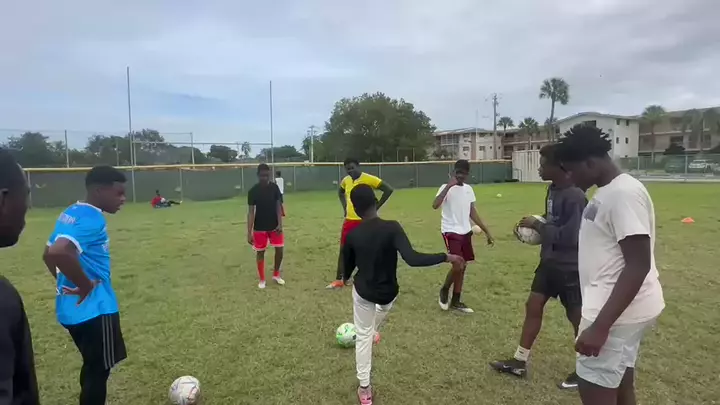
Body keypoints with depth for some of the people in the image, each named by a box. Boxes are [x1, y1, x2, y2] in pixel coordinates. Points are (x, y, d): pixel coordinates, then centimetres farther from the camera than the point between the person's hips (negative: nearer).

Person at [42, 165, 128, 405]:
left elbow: (48, 254, 19)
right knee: (99, 370, 5)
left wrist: (66, 281, 15)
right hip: (94, 308, -9)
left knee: (93, 367, 22)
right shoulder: (91, 219, -20)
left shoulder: (71, 213, 10)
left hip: (72, 307, 9)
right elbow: (59, 252, -35)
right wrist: (86, 285, -23)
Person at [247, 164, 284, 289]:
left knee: (279, 250, 3)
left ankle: (276, 275, 26)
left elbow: (278, 206, -2)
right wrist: (249, 232, -12)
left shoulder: (274, 187, -3)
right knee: (260, 252, 7)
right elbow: (251, 211, -9)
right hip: (259, 228, -2)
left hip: (274, 226, 2)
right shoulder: (253, 191, -10)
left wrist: (280, 224, -14)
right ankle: (262, 279, 23)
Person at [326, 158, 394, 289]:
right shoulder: (345, 180, 6)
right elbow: (340, 192, 29)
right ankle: (339, 280, 19)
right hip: (349, 220, 6)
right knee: (343, 249, 9)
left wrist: (375, 208, -13)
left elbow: (388, 190, -15)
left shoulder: (368, 179, -13)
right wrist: (345, 207, 13)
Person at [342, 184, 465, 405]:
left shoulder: (352, 235, -15)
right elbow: (412, 259, -35)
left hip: (363, 292, 0)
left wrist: (345, 279, 24)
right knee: (383, 306, 37)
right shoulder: (392, 228, -25)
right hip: (388, 293, 0)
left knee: (362, 336, 17)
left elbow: (347, 268, 1)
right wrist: (446, 257, -28)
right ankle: (373, 331, 69)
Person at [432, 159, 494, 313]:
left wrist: (486, 231, 15)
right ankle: (444, 291, 13)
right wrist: (448, 185, -29)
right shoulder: (447, 187, -11)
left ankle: (456, 301, 21)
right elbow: (435, 205, -29)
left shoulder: (469, 189, 9)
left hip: (465, 232, 7)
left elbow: (472, 212, 16)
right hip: (451, 231, -7)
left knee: (463, 266, 10)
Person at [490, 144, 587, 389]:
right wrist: (536, 229, 1)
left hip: (569, 268, -9)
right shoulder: (553, 189, 5)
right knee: (533, 306, 12)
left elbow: (568, 236, -26)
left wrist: (537, 225, -19)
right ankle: (519, 363, 24)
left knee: (577, 318, 7)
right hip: (549, 263, 9)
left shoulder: (575, 197, -23)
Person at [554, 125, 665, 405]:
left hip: (618, 312, -10)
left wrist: (600, 326, -27)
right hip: (620, 308, 10)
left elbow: (638, 266, -25)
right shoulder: (608, 192, 9)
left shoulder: (624, 193, -21)